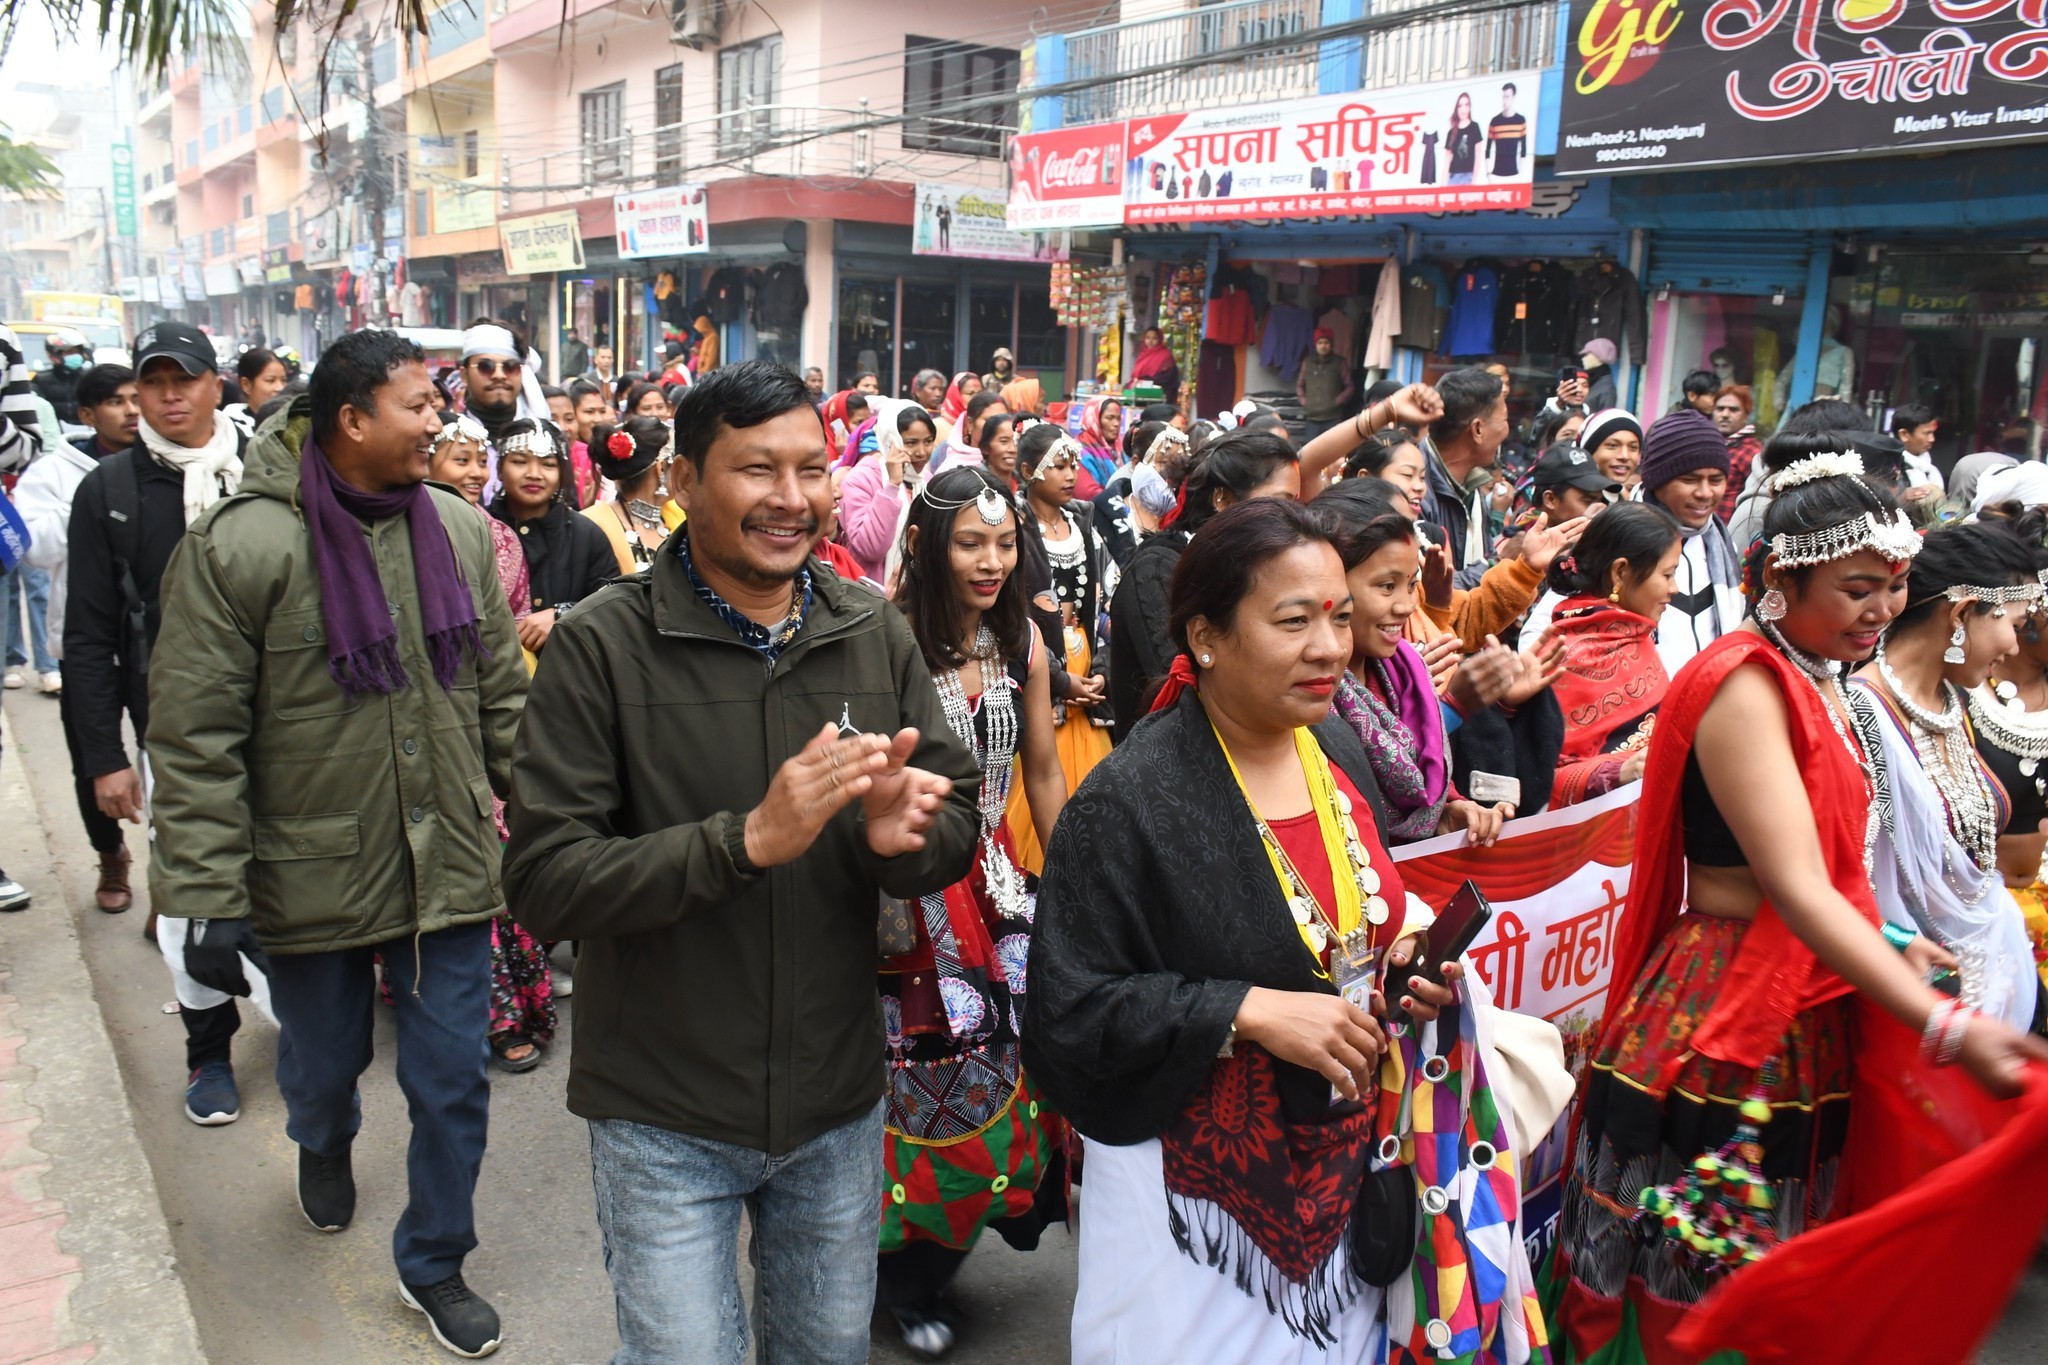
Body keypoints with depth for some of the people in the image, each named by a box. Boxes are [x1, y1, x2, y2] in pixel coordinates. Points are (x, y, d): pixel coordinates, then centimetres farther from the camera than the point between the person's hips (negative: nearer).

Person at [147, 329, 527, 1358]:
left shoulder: (460, 533, 0)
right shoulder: (239, 546, -14)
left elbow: (502, 698, 7)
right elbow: (194, 739, -13)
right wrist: (208, 897, -14)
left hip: (449, 867, 3)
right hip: (312, 877, -2)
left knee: (452, 1082, 9)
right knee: (323, 1063, 21)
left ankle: (433, 1264, 33)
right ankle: (323, 1148, 58)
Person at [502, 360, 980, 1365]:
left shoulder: (877, 633, -3)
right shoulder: (604, 646, -14)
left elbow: (960, 822, 0)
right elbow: (542, 881, -19)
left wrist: (898, 835, -23)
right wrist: (747, 839, -30)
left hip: (839, 1103, 4)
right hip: (666, 1116, -4)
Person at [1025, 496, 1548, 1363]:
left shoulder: (1338, 748, 1)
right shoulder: (1128, 802, -21)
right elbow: (1068, 1011, -20)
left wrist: (1406, 952, -4)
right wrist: (1249, 1011, -26)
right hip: (1204, 1187, -6)